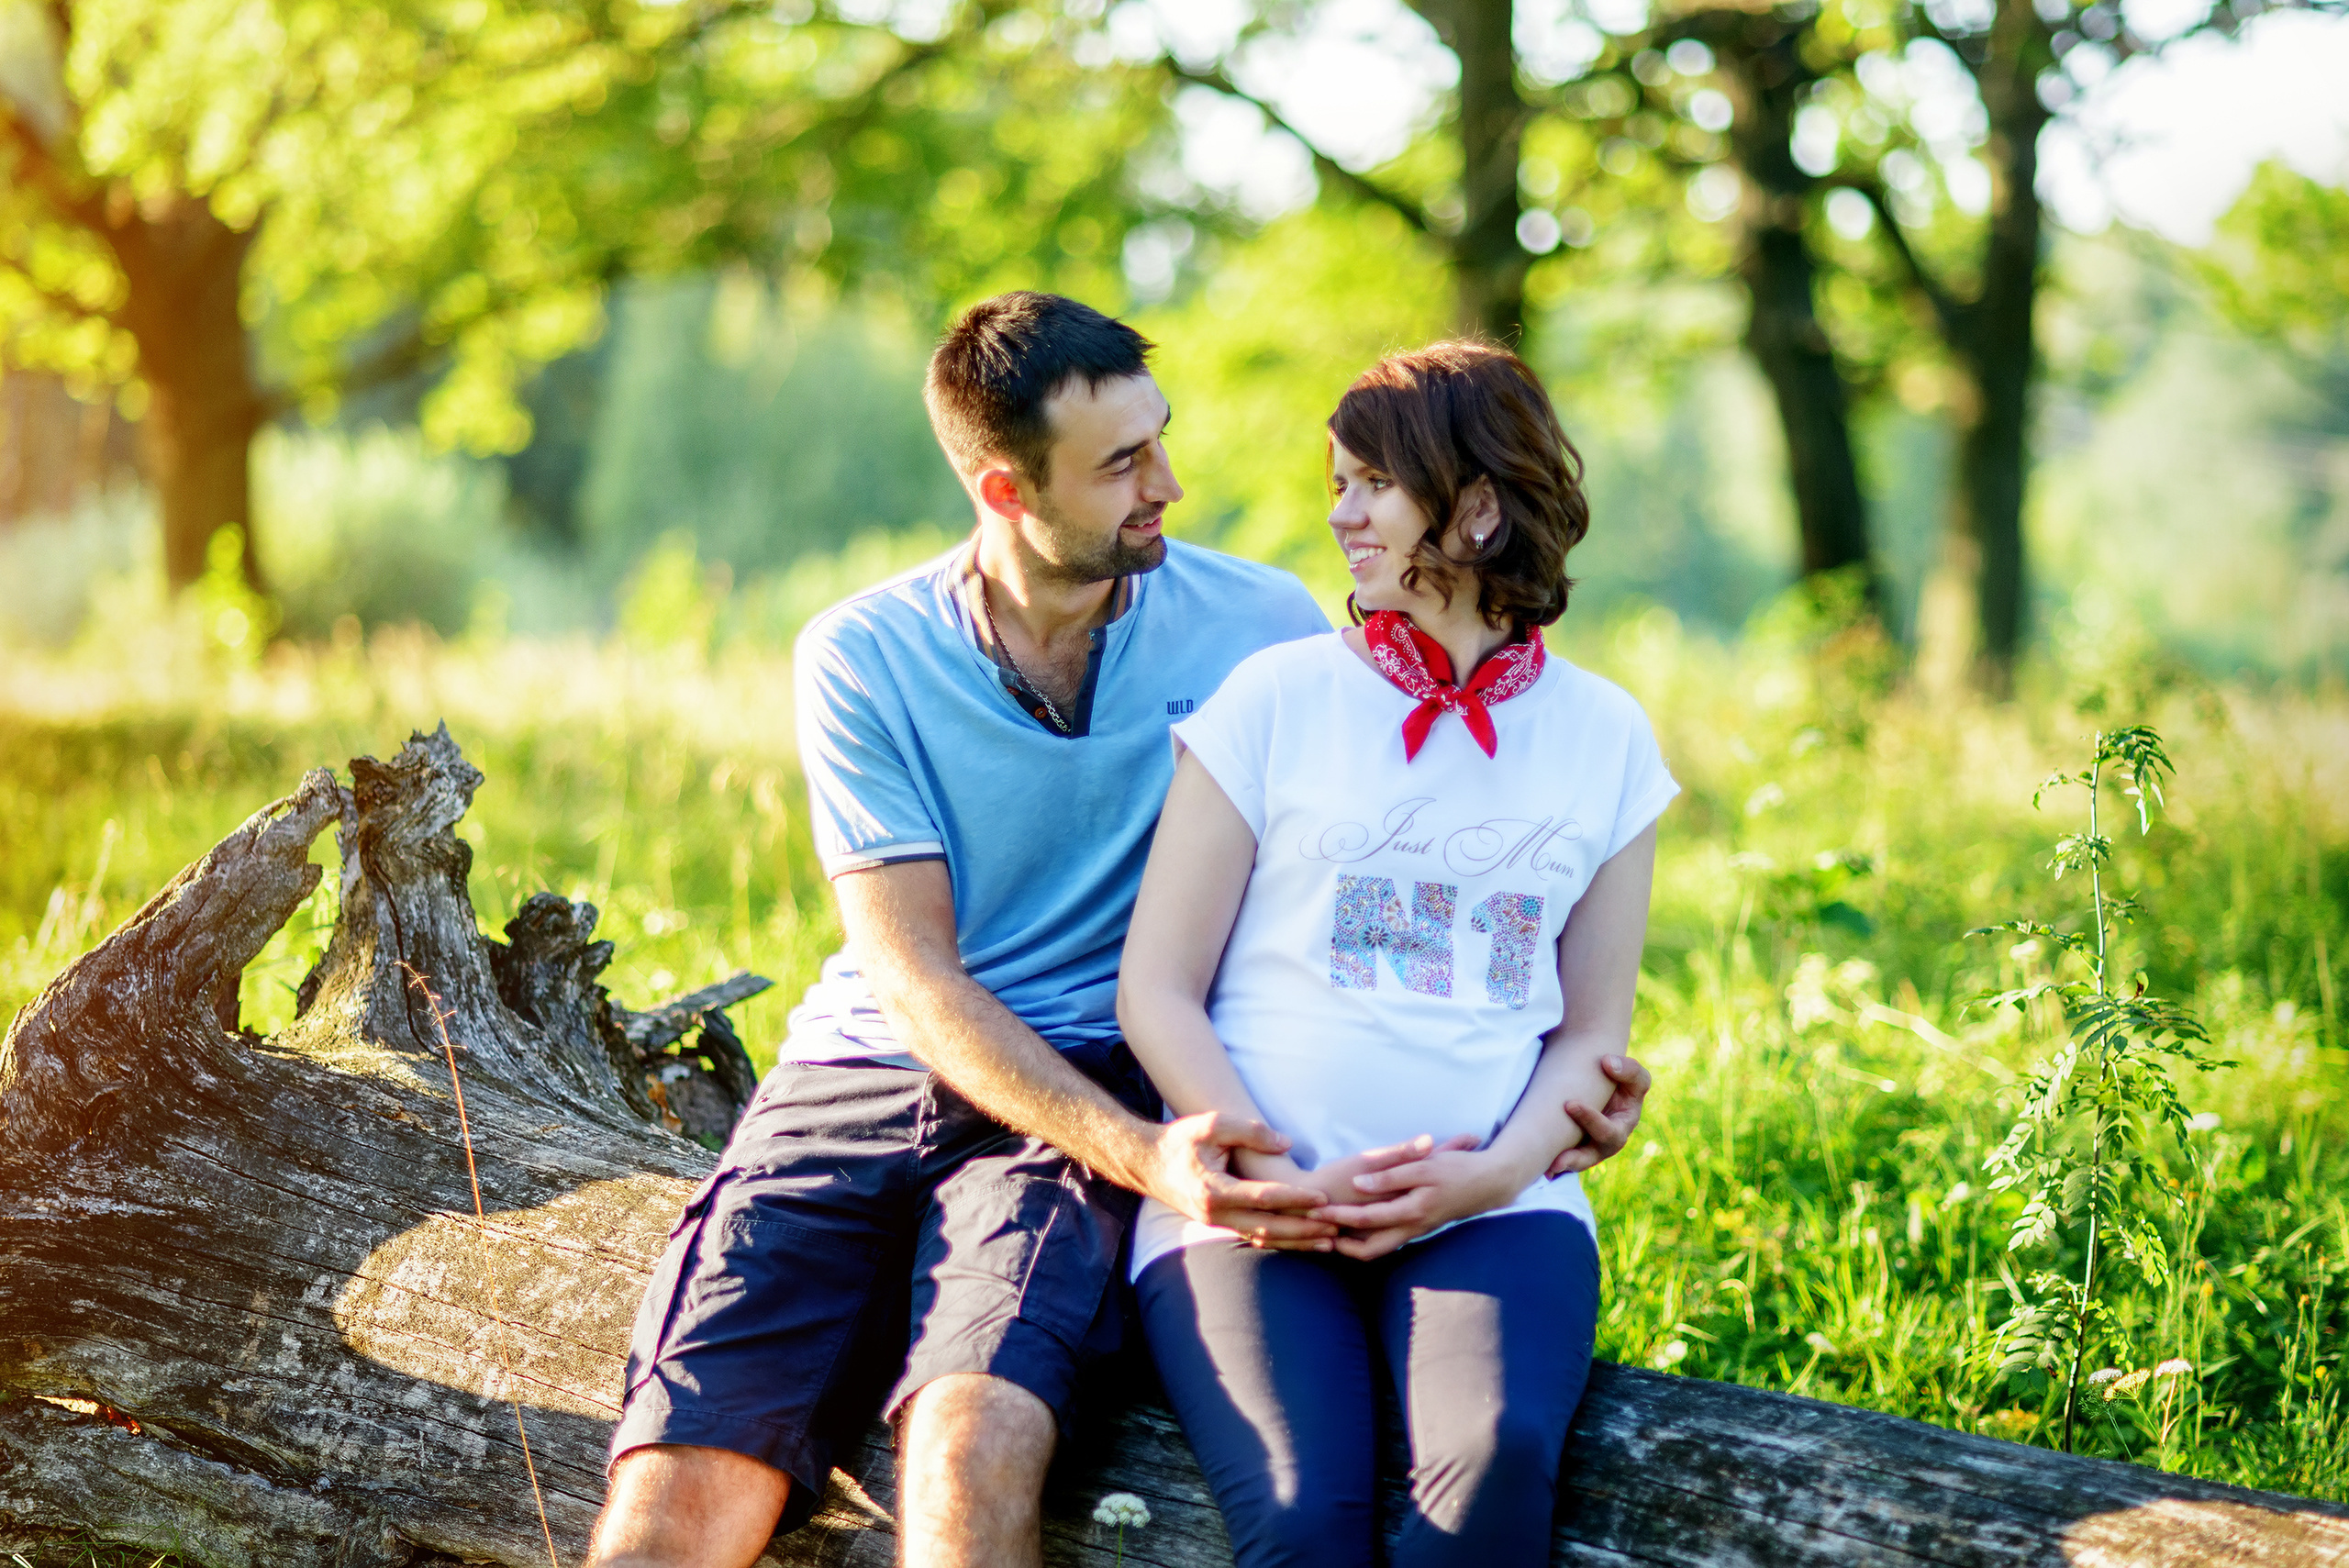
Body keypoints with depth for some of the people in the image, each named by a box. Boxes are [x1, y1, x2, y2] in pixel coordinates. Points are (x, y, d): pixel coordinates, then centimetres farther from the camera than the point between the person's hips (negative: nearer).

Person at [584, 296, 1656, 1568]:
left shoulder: (1261, 629, 3)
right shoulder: (860, 658, 1)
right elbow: (919, 979, -6)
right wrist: (1141, 1155, -20)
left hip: (1094, 1098, -1)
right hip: (864, 1074, 1)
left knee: (973, 1451, -33)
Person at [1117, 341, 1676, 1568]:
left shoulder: (1604, 736, 12)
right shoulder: (1275, 698, 6)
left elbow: (1592, 1033, 14)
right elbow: (1156, 989, 4)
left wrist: (1495, 1169, -7)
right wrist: (1280, 1180, -10)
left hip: (1489, 1204, 1)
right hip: (1254, 1198, -1)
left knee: (1499, 1461, -30)